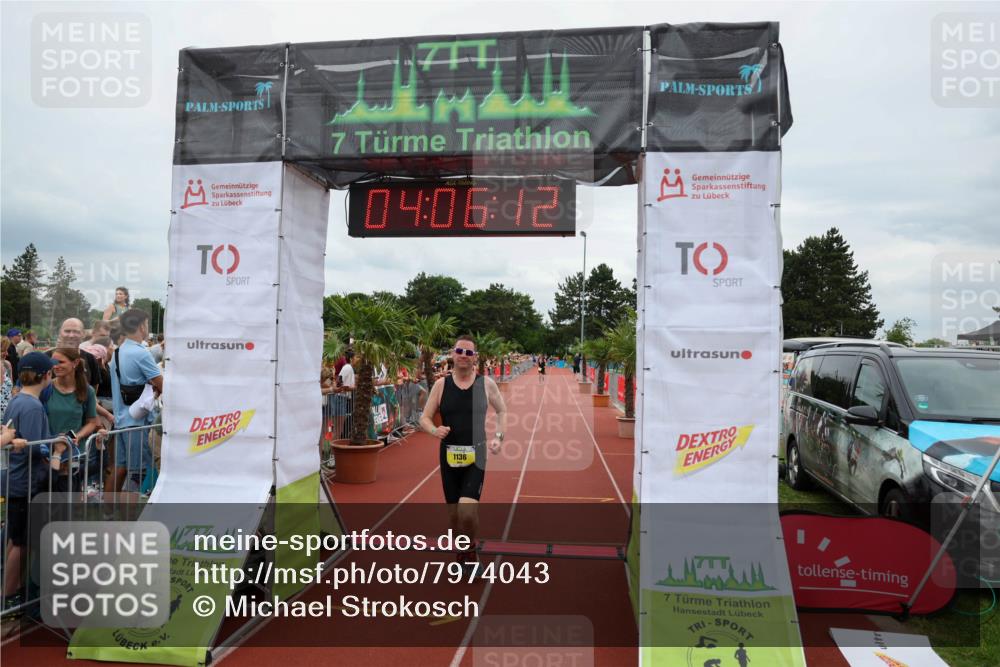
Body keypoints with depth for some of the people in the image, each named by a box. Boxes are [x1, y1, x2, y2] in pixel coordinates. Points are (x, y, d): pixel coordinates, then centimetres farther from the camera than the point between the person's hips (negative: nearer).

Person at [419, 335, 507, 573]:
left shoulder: (486, 383, -1)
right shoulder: (441, 384, 1)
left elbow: (502, 411, 13)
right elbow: (424, 419, 5)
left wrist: (498, 436, -2)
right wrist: (434, 430, -16)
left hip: (475, 455, -2)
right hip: (449, 456, 2)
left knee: (467, 511, -17)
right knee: (454, 513, 11)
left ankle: (471, 551, 12)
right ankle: (460, 554, 37)